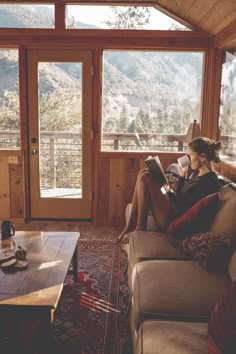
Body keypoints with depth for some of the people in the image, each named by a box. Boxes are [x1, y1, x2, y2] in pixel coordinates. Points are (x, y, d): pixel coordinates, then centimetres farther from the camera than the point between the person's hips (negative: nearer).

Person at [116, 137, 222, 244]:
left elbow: (186, 211, -21)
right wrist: (182, 176, 6)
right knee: (144, 173, 2)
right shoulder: (197, 173, 12)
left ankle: (140, 228, -6)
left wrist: (168, 194, -8)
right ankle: (130, 227, -3)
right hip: (173, 211, 10)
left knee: (146, 177, -14)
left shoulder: (210, 182, -17)